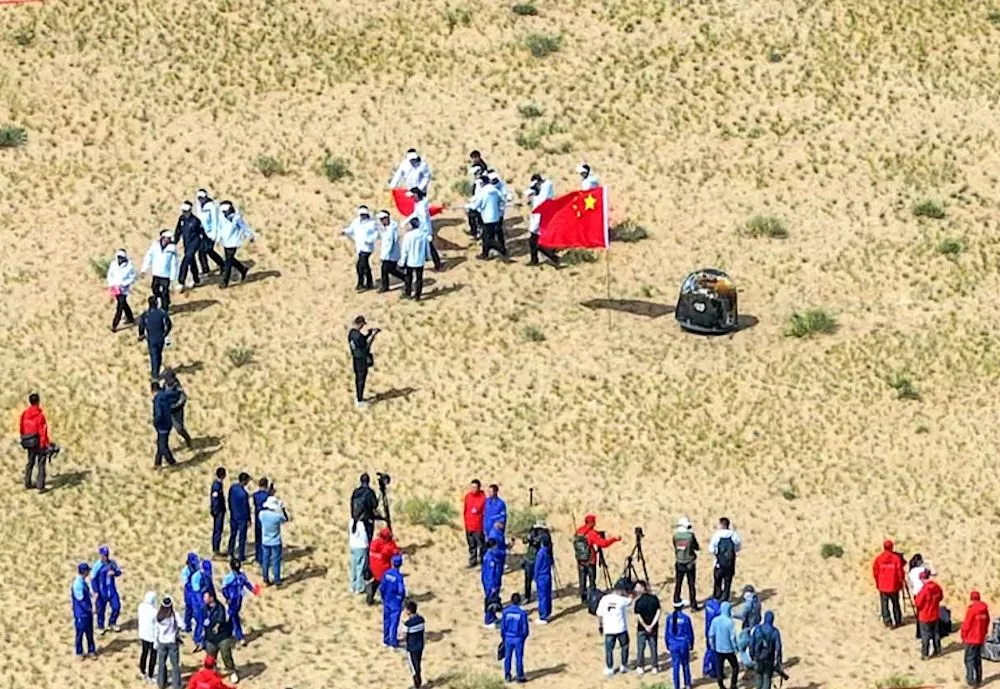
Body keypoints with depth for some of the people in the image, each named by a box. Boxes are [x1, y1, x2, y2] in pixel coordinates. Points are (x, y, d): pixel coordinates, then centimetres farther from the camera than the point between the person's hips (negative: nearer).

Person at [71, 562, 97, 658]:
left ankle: (91, 650, 26)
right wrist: (90, 609, -18)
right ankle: (79, 653, 16)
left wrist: (91, 608, 10)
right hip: (81, 613, -9)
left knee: (89, 632, 16)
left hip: (87, 612, 9)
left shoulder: (83, 582, 7)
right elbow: (81, 600, -23)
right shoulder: (78, 584, -22)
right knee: (80, 632, 5)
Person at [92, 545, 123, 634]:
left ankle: (112, 623, 27)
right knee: (101, 609, 6)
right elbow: (93, 579, -11)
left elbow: (119, 572, 9)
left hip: (112, 590, 4)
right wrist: (96, 591, -15)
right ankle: (100, 627, 25)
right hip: (102, 591, -4)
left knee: (116, 607, 3)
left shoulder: (112, 563, -1)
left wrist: (114, 572, -16)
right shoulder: (97, 565, -14)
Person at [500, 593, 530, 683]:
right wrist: (524, 637, 11)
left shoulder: (505, 611, -8)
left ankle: (507, 676, 24)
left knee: (508, 657, 15)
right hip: (519, 639, -2)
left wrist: (503, 637, 14)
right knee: (519, 658, 7)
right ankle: (520, 677, 12)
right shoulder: (522, 612, -14)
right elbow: (525, 628, -9)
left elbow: (502, 626, -2)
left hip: (508, 638, 2)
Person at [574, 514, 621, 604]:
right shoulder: (591, 533, -15)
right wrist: (614, 539, -7)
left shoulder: (578, 532, 4)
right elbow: (603, 543, -20)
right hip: (590, 561, -6)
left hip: (580, 561, 6)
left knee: (582, 581, 11)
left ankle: (583, 599, 14)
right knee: (592, 581, 0)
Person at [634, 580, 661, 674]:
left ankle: (640, 667, 19)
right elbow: (658, 612, -8)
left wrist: (646, 626, -9)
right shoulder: (654, 598, -7)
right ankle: (655, 667, 19)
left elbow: (638, 616, -18)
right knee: (653, 647, 13)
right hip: (653, 628, 3)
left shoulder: (638, 601, -17)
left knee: (641, 648, 12)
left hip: (642, 628, -3)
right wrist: (652, 625, -8)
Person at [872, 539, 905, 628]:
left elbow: (875, 572, 0)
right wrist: (901, 582, 6)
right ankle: (898, 621, 20)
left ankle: (887, 621, 2)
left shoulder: (878, 558, -6)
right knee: (895, 604, 14)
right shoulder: (896, 558, -11)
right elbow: (900, 572, -9)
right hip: (894, 585, 0)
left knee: (884, 604, 8)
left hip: (882, 586, 0)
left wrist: (877, 582, 15)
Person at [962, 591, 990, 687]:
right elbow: (987, 622, 10)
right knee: (978, 659, 17)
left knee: (969, 659, 0)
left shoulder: (971, 609, -19)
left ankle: (971, 680, -4)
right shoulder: (984, 609, 0)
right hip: (981, 639, 7)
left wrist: (963, 636, -1)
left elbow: (966, 625, -15)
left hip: (971, 639, -7)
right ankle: (978, 679, 20)